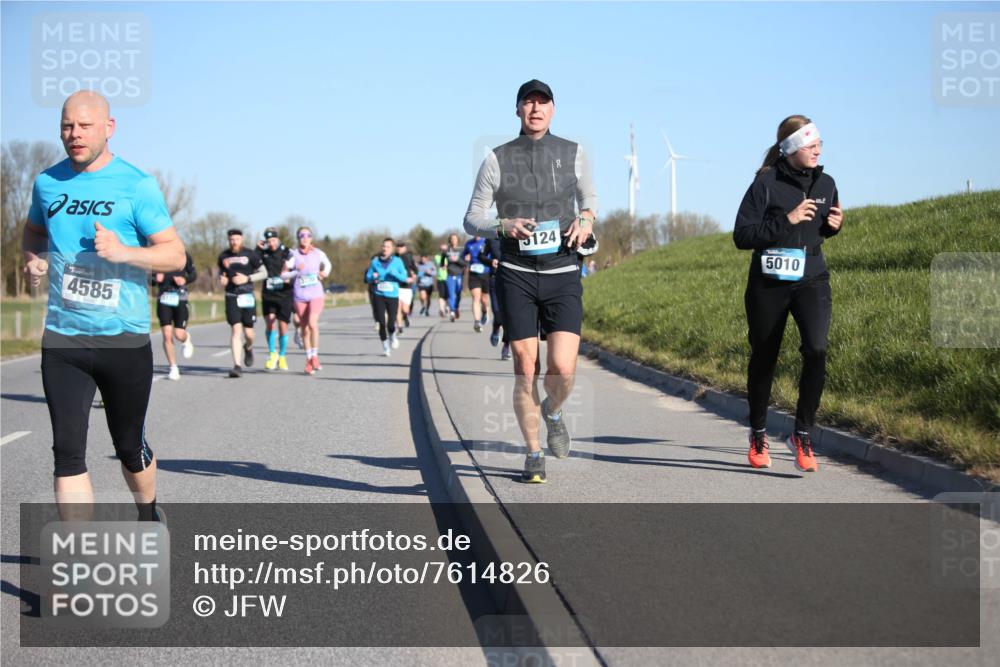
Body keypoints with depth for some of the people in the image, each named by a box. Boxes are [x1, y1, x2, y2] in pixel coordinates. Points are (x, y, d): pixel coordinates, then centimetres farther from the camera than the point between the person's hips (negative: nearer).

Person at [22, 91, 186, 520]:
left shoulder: (136, 186, -5)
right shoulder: (48, 183, 7)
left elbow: (175, 255, -6)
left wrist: (123, 252, -22)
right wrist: (32, 260, 5)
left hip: (125, 339, -2)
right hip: (62, 339, 2)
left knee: (129, 446, 12)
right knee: (68, 451, -6)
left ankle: (148, 515, 40)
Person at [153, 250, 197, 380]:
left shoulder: (183, 255, 0)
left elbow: (193, 273, 9)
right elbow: (151, 279, 11)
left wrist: (185, 280, -11)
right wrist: (156, 279, -12)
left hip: (180, 298, -1)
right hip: (163, 298, 1)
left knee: (179, 335, -7)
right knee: (167, 336, -6)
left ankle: (186, 340, 32)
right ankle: (173, 369, 3)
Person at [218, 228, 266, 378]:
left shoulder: (251, 255, -2)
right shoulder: (224, 256, 8)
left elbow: (264, 273, 2)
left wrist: (247, 278, -12)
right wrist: (221, 278, 1)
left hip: (247, 297, -1)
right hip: (231, 297, 1)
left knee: (248, 333, 1)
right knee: (235, 330, -9)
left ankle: (248, 348, 38)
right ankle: (237, 366, -10)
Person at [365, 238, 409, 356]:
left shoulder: (397, 261, 0)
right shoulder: (375, 261, 3)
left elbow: (405, 278, -1)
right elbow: (368, 277, 9)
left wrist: (395, 274, -19)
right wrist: (373, 277, -13)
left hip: (393, 296, -1)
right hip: (379, 296, 1)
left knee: (391, 324, -8)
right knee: (382, 323, -5)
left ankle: (392, 336, 28)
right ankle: (385, 347, 14)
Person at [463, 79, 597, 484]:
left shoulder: (573, 153, 4)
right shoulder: (497, 159, 0)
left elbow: (588, 195, 22)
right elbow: (472, 220, 3)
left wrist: (586, 218, 0)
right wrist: (503, 227, -18)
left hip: (563, 275, 1)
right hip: (516, 275, 0)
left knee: (562, 369, -12)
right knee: (526, 370, 0)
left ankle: (553, 412, 23)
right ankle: (533, 454, 17)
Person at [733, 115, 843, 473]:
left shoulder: (826, 184, 6)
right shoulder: (766, 184, -8)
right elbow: (742, 236, -13)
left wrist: (834, 225, 0)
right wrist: (786, 219, -21)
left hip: (811, 280, 2)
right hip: (768, 283, -2)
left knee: (817, 349, -22)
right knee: (763, 359, 10)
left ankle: (802, 434, -10)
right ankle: (758, 435, 33)